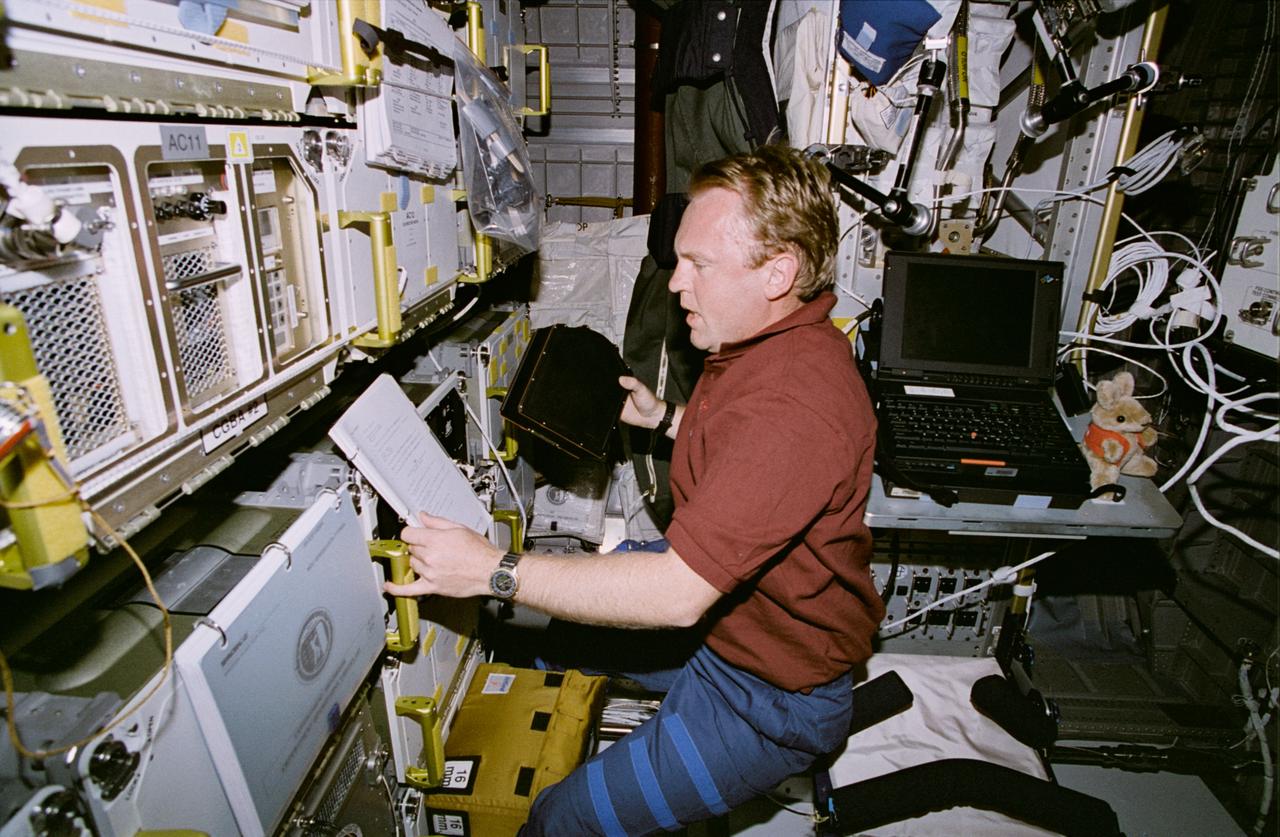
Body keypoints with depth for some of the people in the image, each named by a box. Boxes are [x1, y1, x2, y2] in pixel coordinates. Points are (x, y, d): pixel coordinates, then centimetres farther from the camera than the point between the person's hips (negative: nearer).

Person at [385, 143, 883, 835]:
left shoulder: (795, 403, -36)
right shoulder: (766, 340, -1)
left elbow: (677, 593, -35)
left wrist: (494, 569, -31)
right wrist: (664, 419, 6)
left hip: (772, 698, -9)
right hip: (725, 605, 10)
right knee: (544, 622, 20)